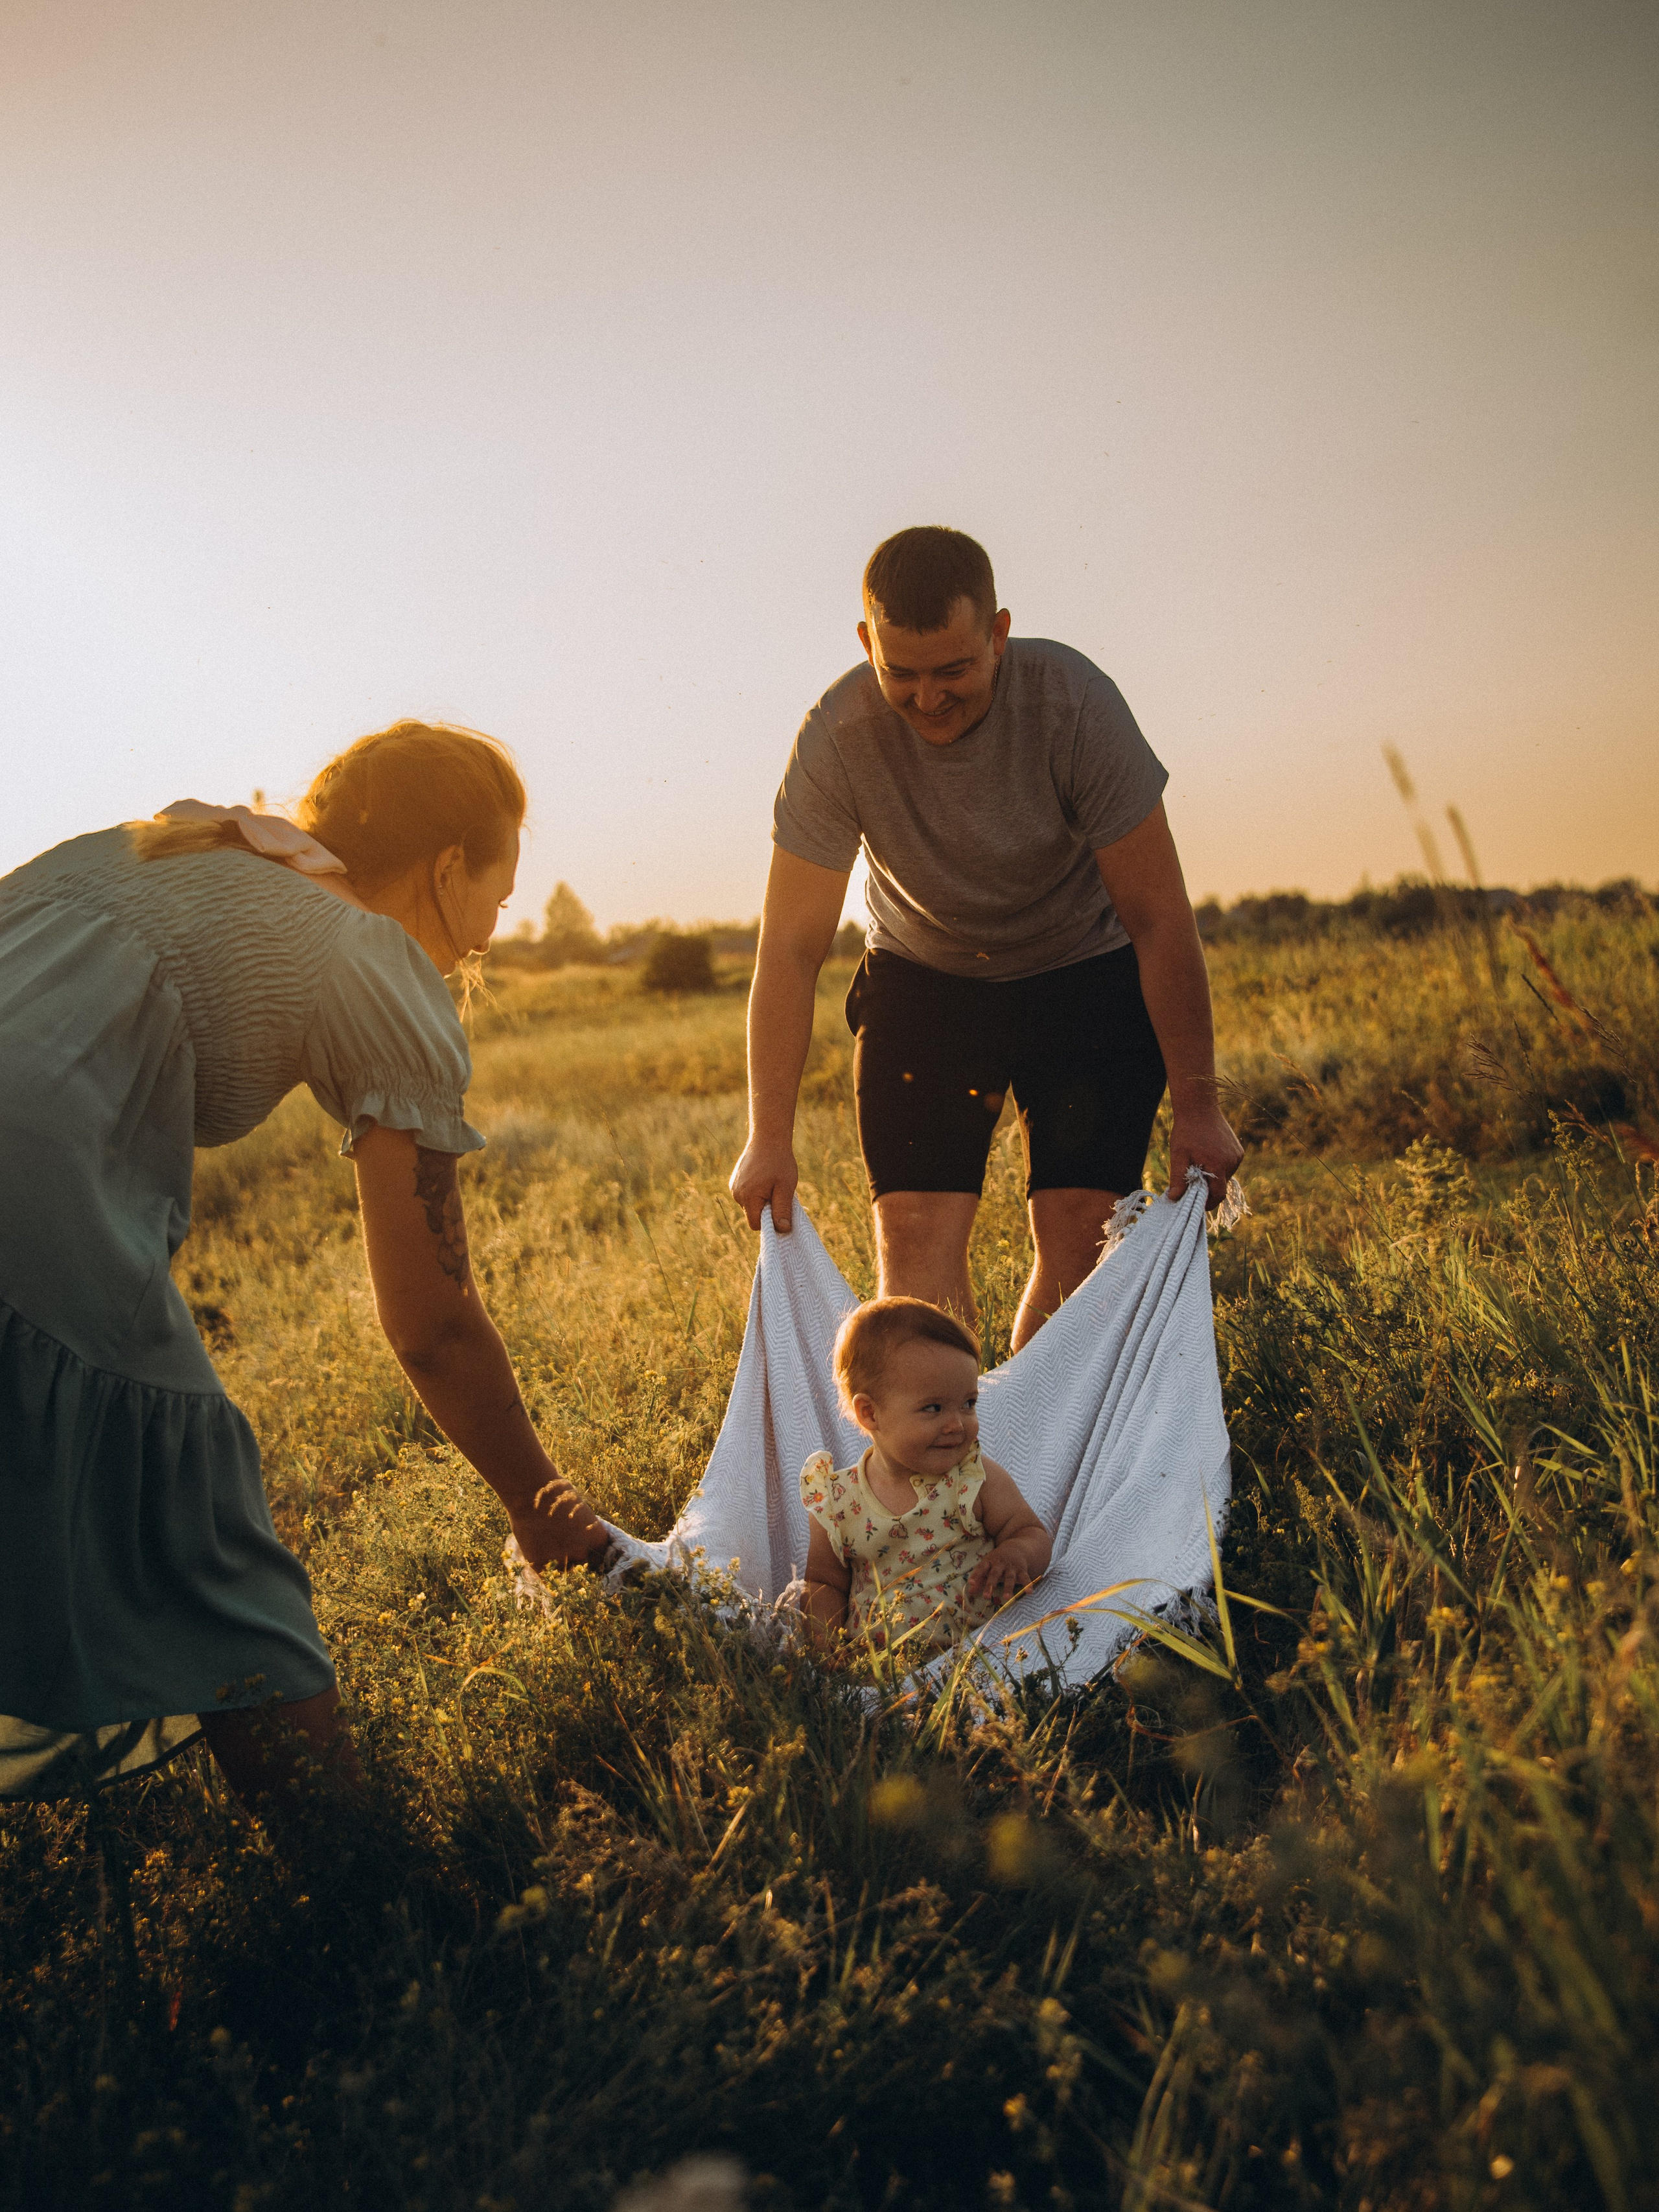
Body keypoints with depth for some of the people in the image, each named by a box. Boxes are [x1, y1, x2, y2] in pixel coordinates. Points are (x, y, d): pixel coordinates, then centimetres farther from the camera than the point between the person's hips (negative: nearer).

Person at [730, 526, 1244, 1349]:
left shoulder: (1074, 702, -26)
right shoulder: (838, 735, -23)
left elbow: (1160, 921, -20)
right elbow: (791, 948, -17)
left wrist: (1197, 1107, -20)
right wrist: (769, 1140, -20)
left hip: (1084, 973, -1)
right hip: (921, 979, 1)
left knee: (1078, 1240, -11)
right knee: (914, 1234, -11)